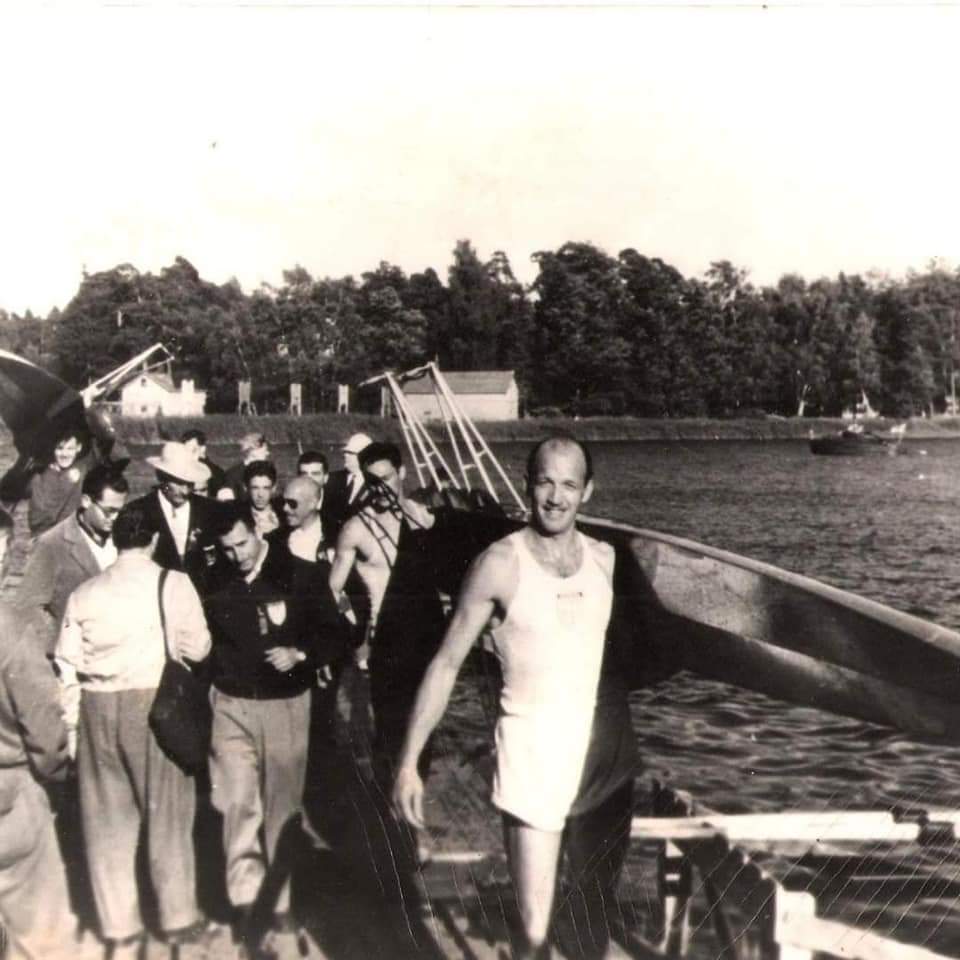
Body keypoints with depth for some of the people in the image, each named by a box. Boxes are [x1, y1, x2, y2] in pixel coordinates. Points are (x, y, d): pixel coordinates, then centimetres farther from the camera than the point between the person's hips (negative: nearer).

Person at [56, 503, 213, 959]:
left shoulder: (84, 593, 3)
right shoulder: (173, 584, -6)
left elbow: (67, 666, 3)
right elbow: (197, 648, -2)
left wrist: (71, 724, 11)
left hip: (97, 708, 3)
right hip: (154, 703, -3)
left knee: (107, 821, 13)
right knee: (166, 816, 11)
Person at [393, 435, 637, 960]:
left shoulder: (606, 558, 3)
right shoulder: (501, 563, -9)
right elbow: (446, 665, -7)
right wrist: (409, 762, -11)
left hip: (606, 750, 5)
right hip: (533, 747, -4)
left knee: (600, 904, 19)